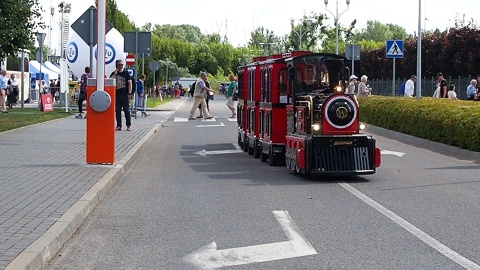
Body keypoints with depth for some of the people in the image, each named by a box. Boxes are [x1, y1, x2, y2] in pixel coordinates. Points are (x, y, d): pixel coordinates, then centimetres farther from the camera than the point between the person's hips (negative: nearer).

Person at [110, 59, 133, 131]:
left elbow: (130, 83, 1)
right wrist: (115, 74, -8)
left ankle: (129, 125, 5)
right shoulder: (113, 73, 12)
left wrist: (129, 93, -7)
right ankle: (118, 126, 8)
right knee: (117, 111, 4)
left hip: (124, 95, -3)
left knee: (126, 110, -2)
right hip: (116, 95, 3)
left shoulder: (126, 73, 4)